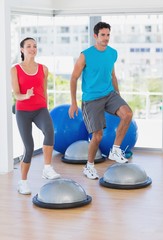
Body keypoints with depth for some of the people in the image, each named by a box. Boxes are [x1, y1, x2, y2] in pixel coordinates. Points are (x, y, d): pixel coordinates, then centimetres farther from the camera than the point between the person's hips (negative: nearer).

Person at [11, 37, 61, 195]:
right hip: (23, 111, -2)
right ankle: (23, 182, 15)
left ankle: (47, 169, -28)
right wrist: (26, 96, -29)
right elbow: (16, 94, -7)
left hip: (40, 109, 2)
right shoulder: (15, 69, 0)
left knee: (49, 130, -32)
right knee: (29, 147, -4)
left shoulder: (43, 69, 7)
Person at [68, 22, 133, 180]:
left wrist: (118, 95, 20)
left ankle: (115, 150, -8)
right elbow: (73, 79, -5)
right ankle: (89, 166, 20)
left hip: (110, 94, 4)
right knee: (97, 136, -5)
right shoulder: (85, 55, -12)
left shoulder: (113, 53, 3)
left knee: (127, 114, -23)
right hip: (91, 99, -4)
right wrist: (73, 103, -6)